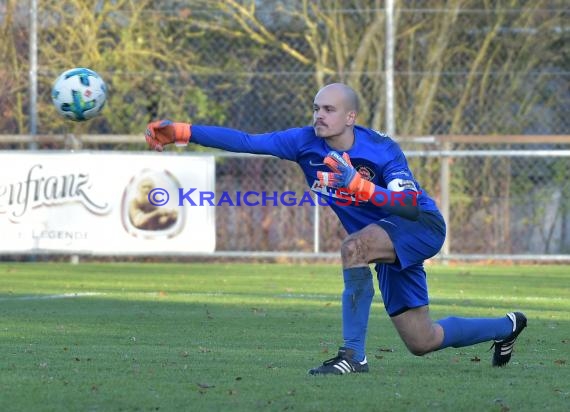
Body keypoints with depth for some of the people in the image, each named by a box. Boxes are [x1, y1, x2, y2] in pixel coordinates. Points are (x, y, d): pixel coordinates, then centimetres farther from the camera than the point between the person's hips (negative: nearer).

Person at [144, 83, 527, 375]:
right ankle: (506, 326, 38)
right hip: (389, 244, 7)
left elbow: (411, 204, -34)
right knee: (421, 342, 11)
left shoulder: (381, 149, -24)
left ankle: (354, 355, -31)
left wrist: (359, 185, -47)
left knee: (354, 246, -36)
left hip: (421, 226, -7)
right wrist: (181, 131, -24)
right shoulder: (306, 142, -10)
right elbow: (246, 141, -15)